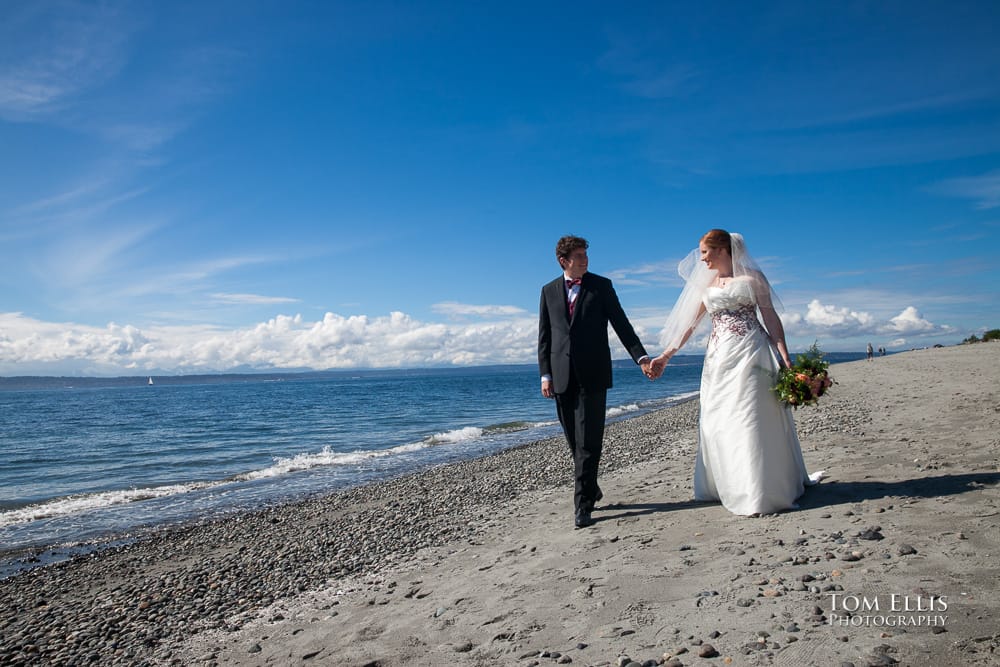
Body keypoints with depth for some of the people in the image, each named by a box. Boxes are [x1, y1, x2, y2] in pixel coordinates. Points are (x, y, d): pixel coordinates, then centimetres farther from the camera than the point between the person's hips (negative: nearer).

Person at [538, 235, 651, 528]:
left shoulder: (601, 285, 5)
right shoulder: (549, 291, 11)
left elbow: (621, 324, 3)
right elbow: (544, 336, 11)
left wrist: (641, 357, -7)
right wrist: (545, 375, 4)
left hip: (592, 375, -3)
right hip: (562, 377, 3)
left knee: (588, 442, -6)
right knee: (575, 443, 9)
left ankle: (583, 505, -2)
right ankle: (590, 490, 27)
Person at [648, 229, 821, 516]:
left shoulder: (751, 277, 2)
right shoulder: (706, 286, 16)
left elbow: (771, 317, -2)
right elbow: (689, 324, 15)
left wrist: (785, 359, -10)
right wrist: (665, 357, 9)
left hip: (749, 355, -5)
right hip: (719, 360, 5)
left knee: (751, 420, -7)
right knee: (717, 423, 5)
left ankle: (762, 492, 2)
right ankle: (729, 486, 17)